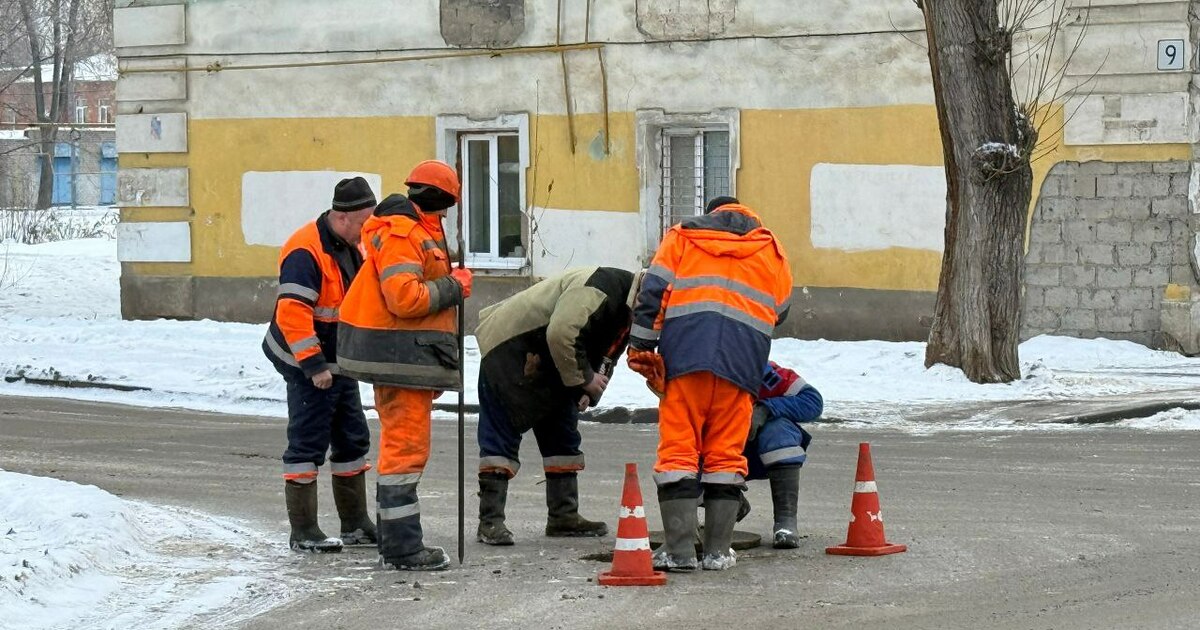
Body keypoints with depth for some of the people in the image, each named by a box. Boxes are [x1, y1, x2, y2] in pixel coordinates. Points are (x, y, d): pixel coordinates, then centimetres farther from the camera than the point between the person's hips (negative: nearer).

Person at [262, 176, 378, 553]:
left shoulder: (352, 247, 10)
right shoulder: (307, 252, -21)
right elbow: (292, 313, -27)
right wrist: (313, 365, -27)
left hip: (341, 364, 10)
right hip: (310, 368, -10)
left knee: (353, 441, 14)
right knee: (308, 444, -6)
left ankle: (355, 525, 23)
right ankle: (303, 532, -1)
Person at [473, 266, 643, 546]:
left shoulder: (628, 313, 6)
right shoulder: (599, 288, -27)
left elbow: (605, 356, 16)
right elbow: (561, 334, -35)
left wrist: (588, 391, -2)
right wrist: (584, 378, -24)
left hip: (547, 365, 10)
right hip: (509, 350, -10)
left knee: (563, 435, 11)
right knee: (502, 436, -10)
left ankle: (564, 516, 18)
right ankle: (490, 521, -11)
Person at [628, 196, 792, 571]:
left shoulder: (682, 238, 20)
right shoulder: (771, 251, 25)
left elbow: (652, 294, 8)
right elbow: (780, 312, 25)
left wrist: (641, 350, 5)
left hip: (685, 355, -1)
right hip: (743, 360, 1)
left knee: (678, 451, 0)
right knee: (726, 454, 7)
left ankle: (679, 550, -7)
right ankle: (718, 551, 5)